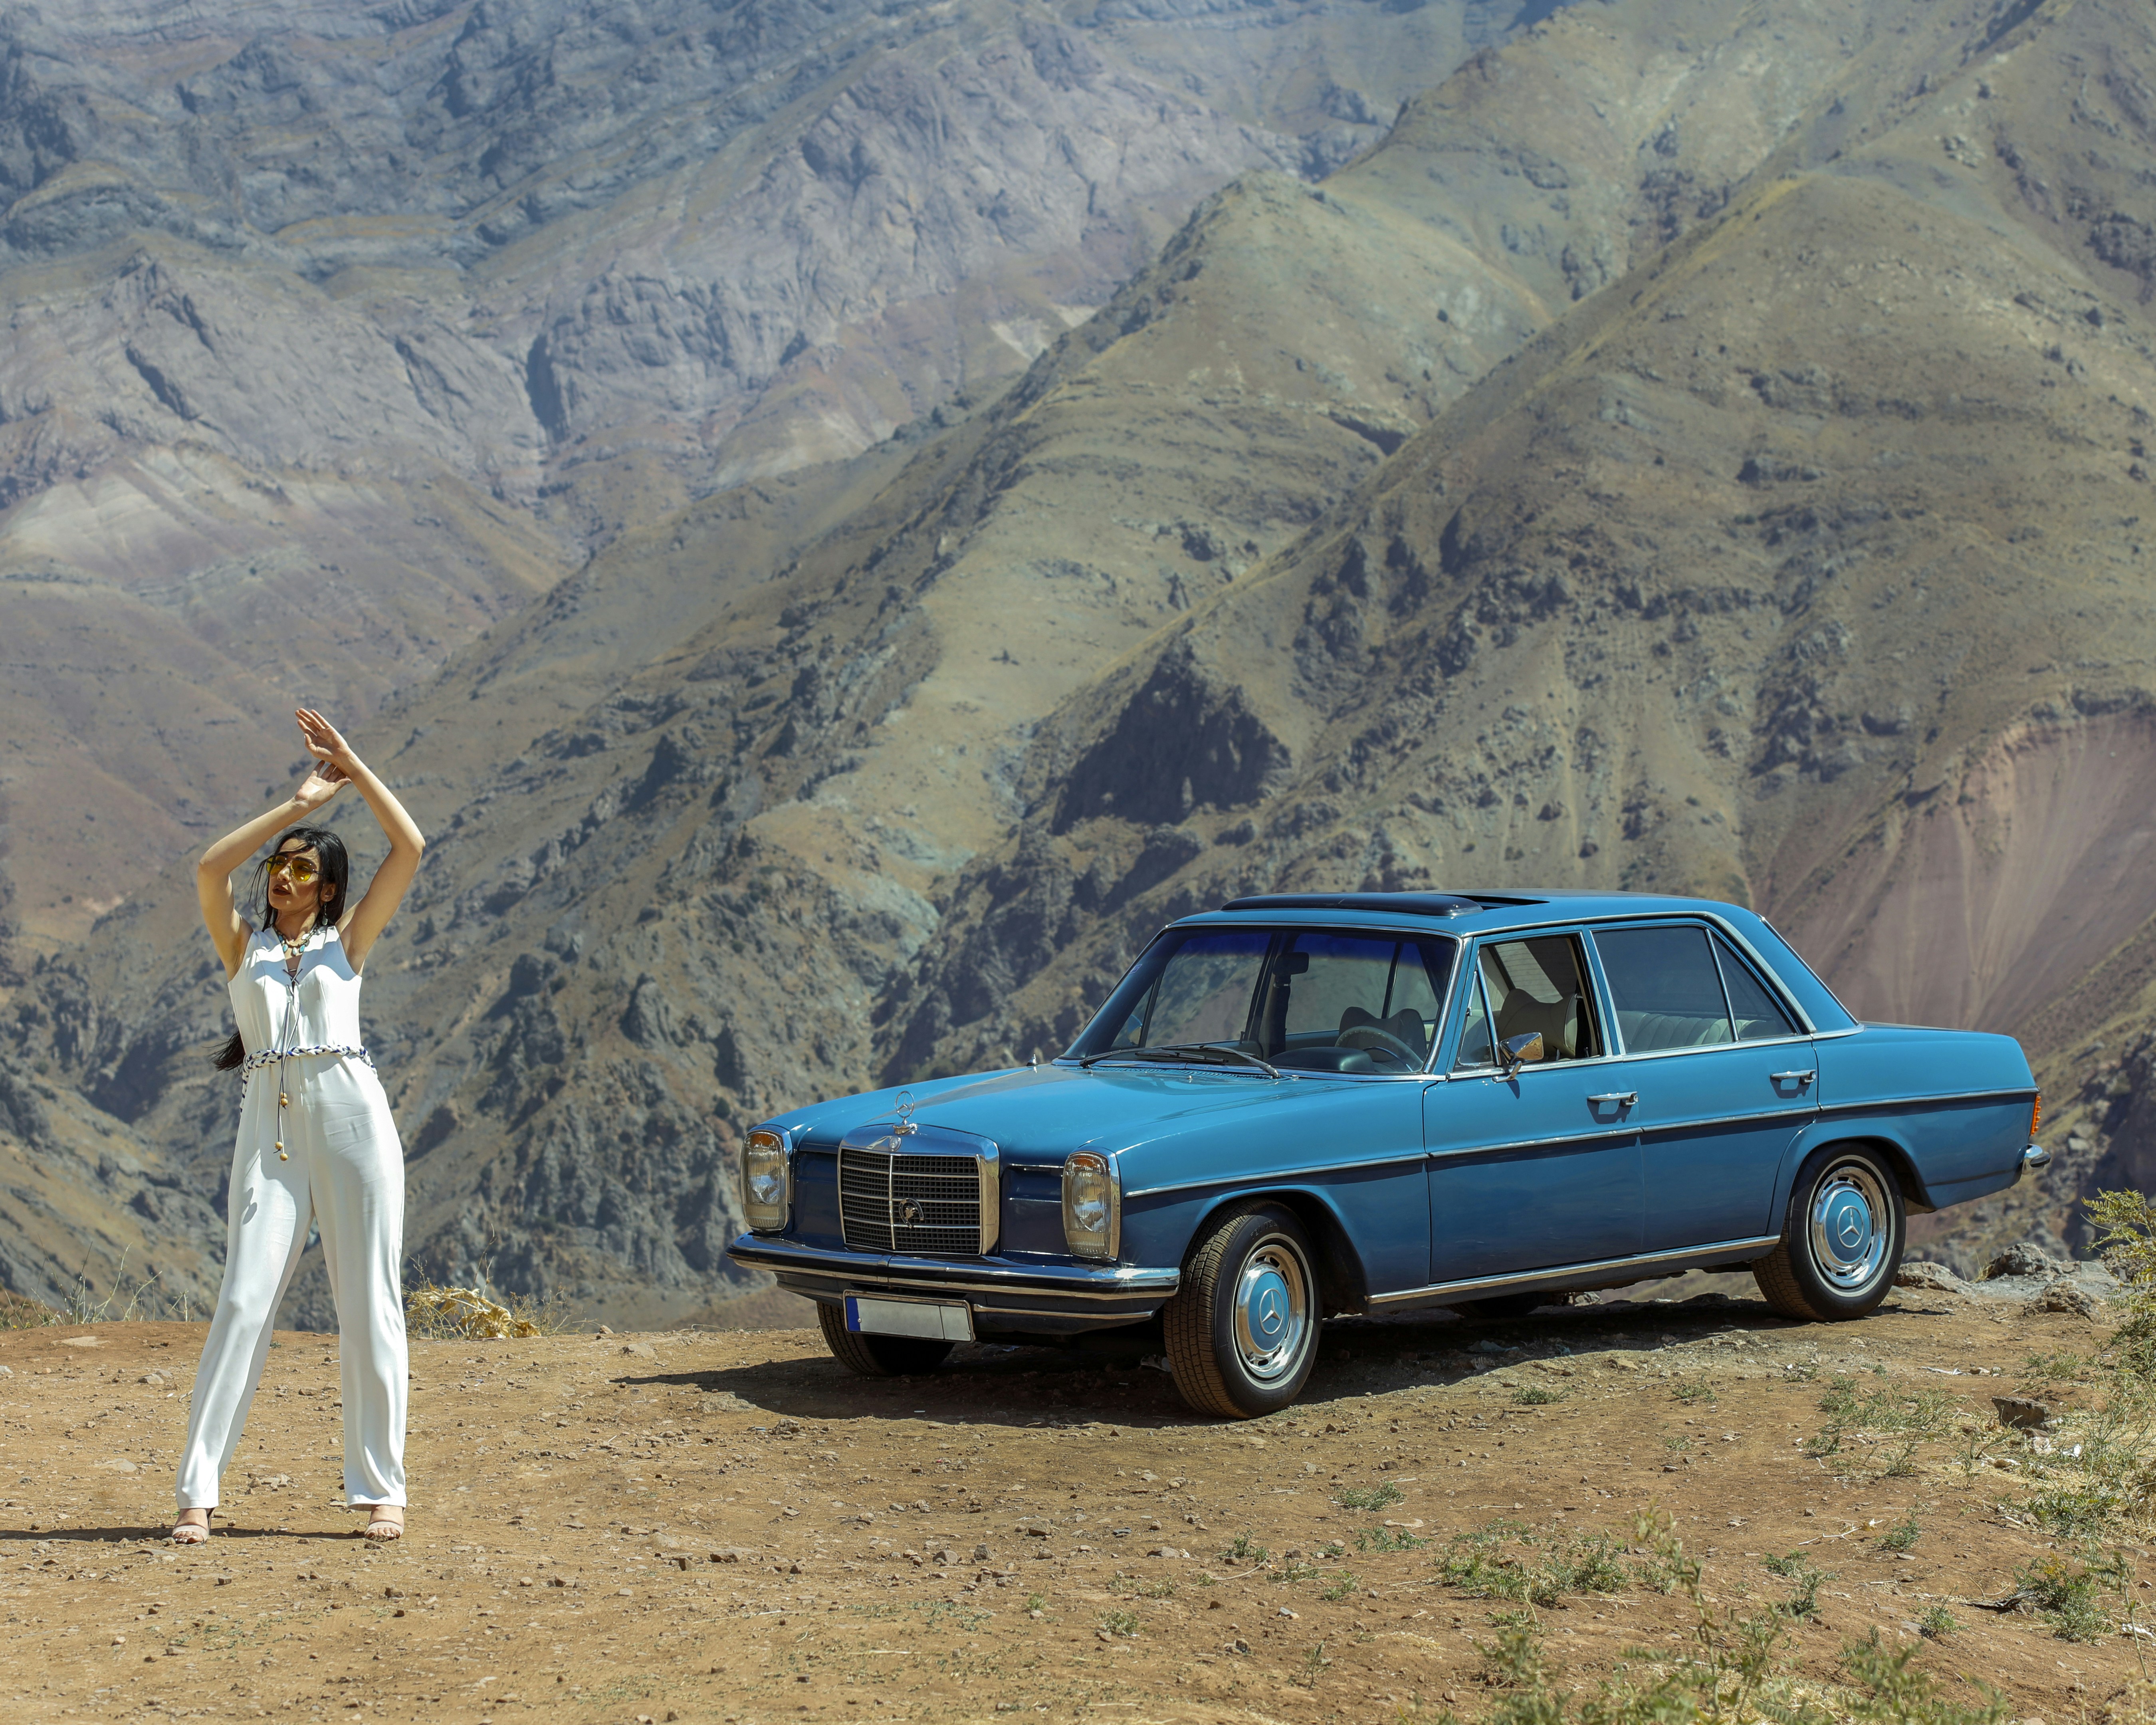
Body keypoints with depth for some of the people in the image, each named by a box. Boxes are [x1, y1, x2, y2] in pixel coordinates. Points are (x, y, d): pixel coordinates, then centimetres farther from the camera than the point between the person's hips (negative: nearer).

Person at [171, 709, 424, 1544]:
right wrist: (300, 803, 1)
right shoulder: (242, 946, 15)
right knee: (244, 1303, -7)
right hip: (269, 1125, 0)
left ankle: (382, 1488, 6)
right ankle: (197, 1491, -6)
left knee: (370, 1306, 0)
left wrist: (353, 768, 5)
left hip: (351, 1115, 0)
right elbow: (211, 868, -2)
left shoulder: (347, 941, 13)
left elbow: (410, 850, 4)